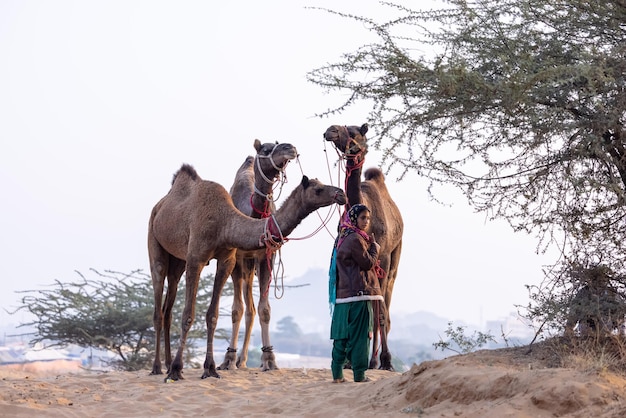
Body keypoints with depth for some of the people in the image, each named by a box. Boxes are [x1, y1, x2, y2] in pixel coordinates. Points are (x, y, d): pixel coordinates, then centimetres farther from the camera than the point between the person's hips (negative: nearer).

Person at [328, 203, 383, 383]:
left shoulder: (343, 238, 17)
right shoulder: (355, 239, -13)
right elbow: (368, 263, -11)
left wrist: (371, 245, 10)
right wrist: (374, 246, 4)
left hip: (342, 294, 9)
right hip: (358, 293, -9)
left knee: (342, 334, 8)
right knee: (359, 334, -4)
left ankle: (337, 373, 9)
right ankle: (359, 374, -2)